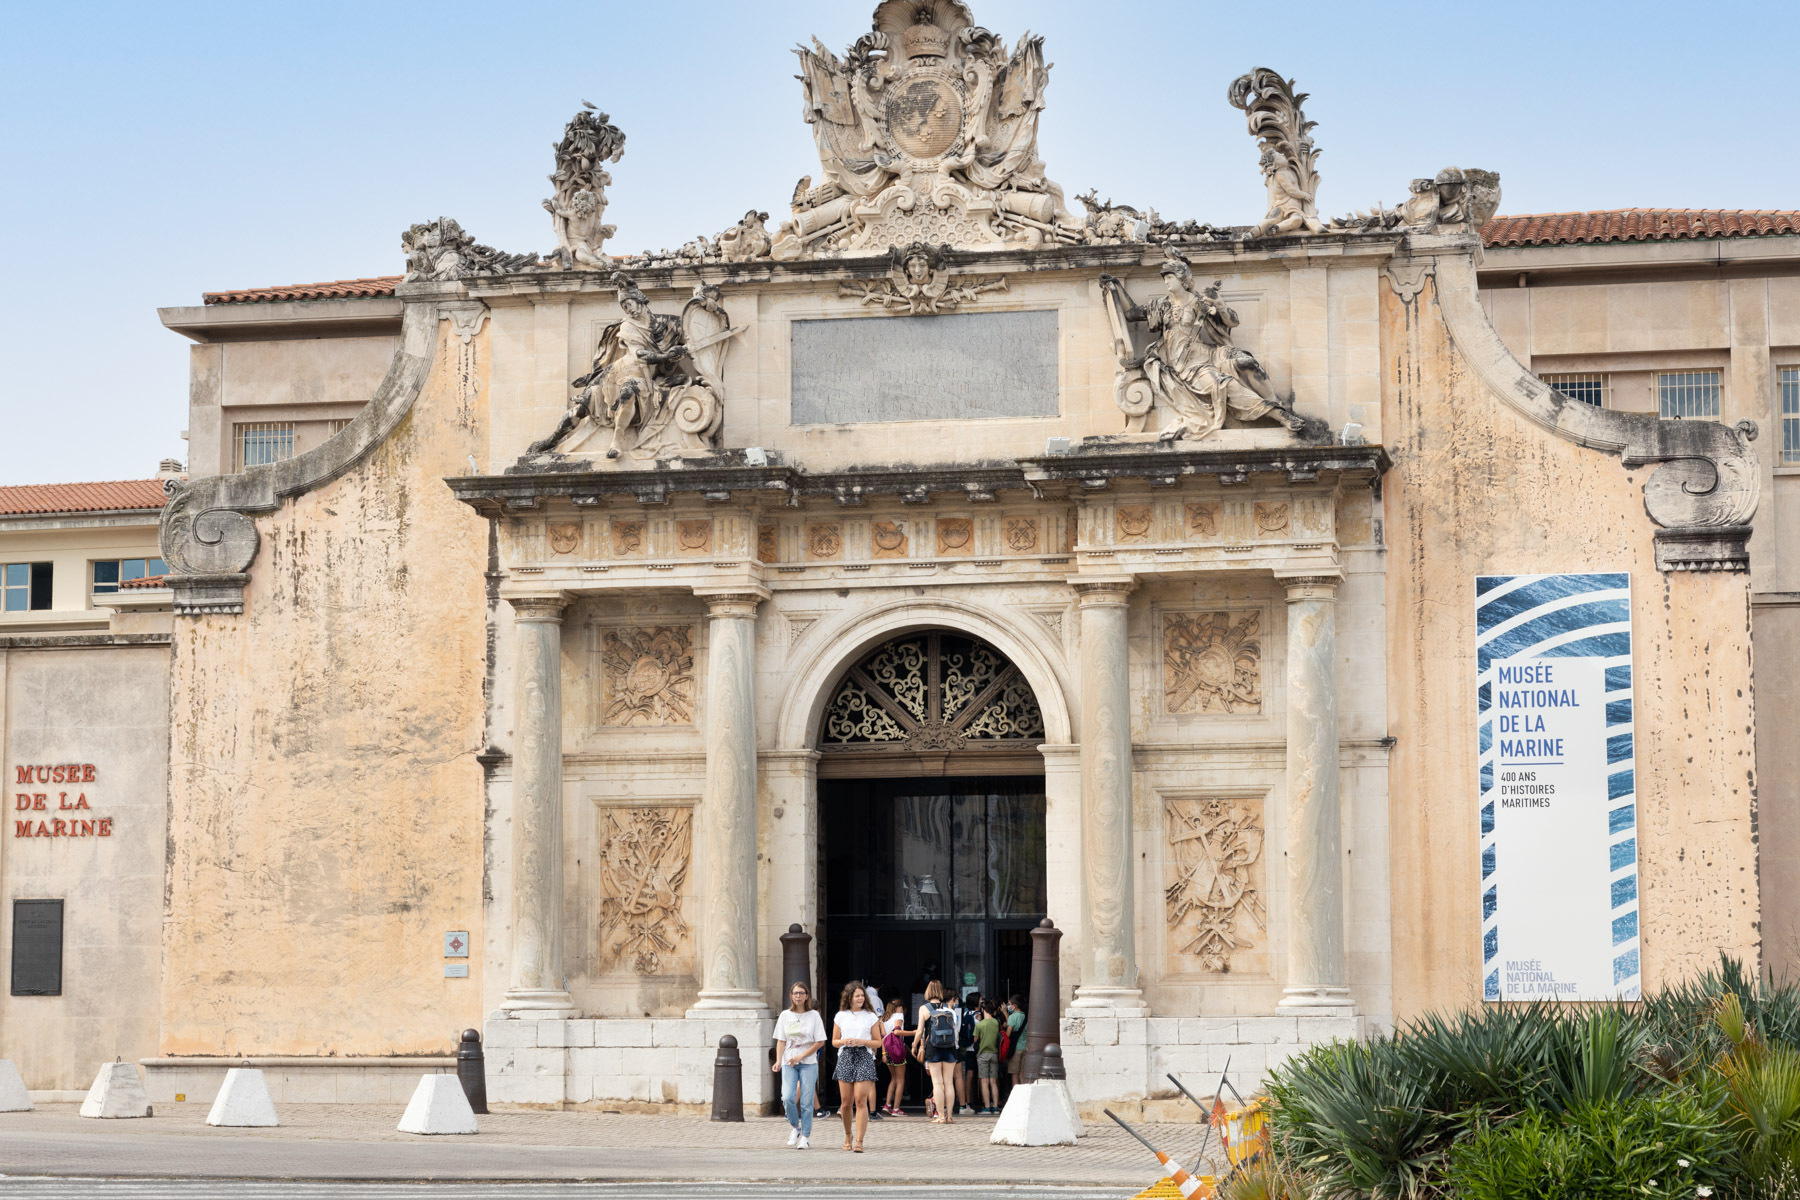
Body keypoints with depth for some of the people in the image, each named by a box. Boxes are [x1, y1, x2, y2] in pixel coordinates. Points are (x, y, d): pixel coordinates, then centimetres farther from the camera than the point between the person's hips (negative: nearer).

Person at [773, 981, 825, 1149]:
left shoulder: (813, 1016, 1)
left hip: (809, 1063, -1)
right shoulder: (785, 1015, 8)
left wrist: (801, 1056, -10)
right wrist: (778, 1061, -7)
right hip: (789, 1063, 1)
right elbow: (781, 1041, 8)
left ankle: (805, 1137, 6)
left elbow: (820, 1042, -2)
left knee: (806, 1101, -3)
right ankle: (795, 1127, 11)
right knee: (788, 1098, -14)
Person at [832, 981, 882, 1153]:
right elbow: (834, 1041, 14)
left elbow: (878, 1042, 7)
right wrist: (844, 1041, -8)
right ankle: (847, 1135, 28)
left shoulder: (870, 1017, 6)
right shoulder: (840, 1017, 10)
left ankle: (859, 1141, -14)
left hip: (864, 1057, -2)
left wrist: (862, 1041, -11)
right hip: (845, 1057, 2)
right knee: (846, 1102, 4)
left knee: (861, 1101, -13)